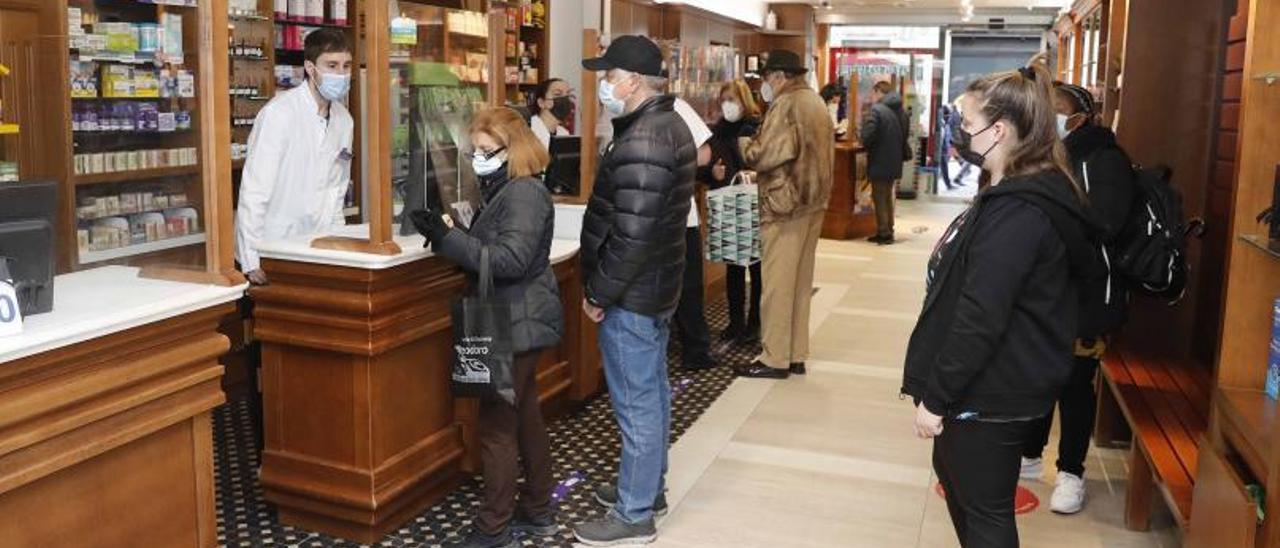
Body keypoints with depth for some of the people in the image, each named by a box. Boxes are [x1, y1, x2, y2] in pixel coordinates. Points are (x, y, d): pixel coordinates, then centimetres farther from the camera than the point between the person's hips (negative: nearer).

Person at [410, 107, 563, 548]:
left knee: (496, 425, -5)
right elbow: (487, 250, 14)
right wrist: (448, 238, -1)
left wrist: (447, 238, -27)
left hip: (518, 325, -10)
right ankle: (538, 511, 29)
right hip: (516, 323, 10)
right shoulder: (506, 191, 15)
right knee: (524, 416, 17)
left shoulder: (524, 193, -17)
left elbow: (510, 259, -27)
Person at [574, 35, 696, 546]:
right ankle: (646, 486, 35)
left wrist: (599, 293, -16)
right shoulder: (668, 125, 10)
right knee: (652, 394, 20)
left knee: (636, 404, 0)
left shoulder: (641, 141, -23)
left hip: (630, 293, -11)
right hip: (655, 284, 11)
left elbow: (631, 235, -28)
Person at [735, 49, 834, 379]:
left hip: (786, 203, -9)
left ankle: (775, 359, 3)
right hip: (813, 202, 9)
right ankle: (796, 355, 20)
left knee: (778, 282, -3)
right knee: (801, 281, 13)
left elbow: (768, 154, -21)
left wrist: (746, 148, -2)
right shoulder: (816, 102, 15)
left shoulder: (786, 104, -14)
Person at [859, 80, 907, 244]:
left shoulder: (876, 110, -15)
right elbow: (904, 137, 15)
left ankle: (884, 233, 3)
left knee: (879, 198, 2)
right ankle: (888, 231, 23)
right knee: (888, 197, 18)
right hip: (894, 163, 7)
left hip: (879, 163, -7)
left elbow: (866, 138, -21)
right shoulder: (899, 110, 9)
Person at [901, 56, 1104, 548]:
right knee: (953, 473, 26)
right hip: (990, 384, 10)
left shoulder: (1017, 211, -25)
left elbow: (980, 319, -27)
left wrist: (935, 397, -19)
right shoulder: (1028, 191, 9)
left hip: (992, 396, -10)